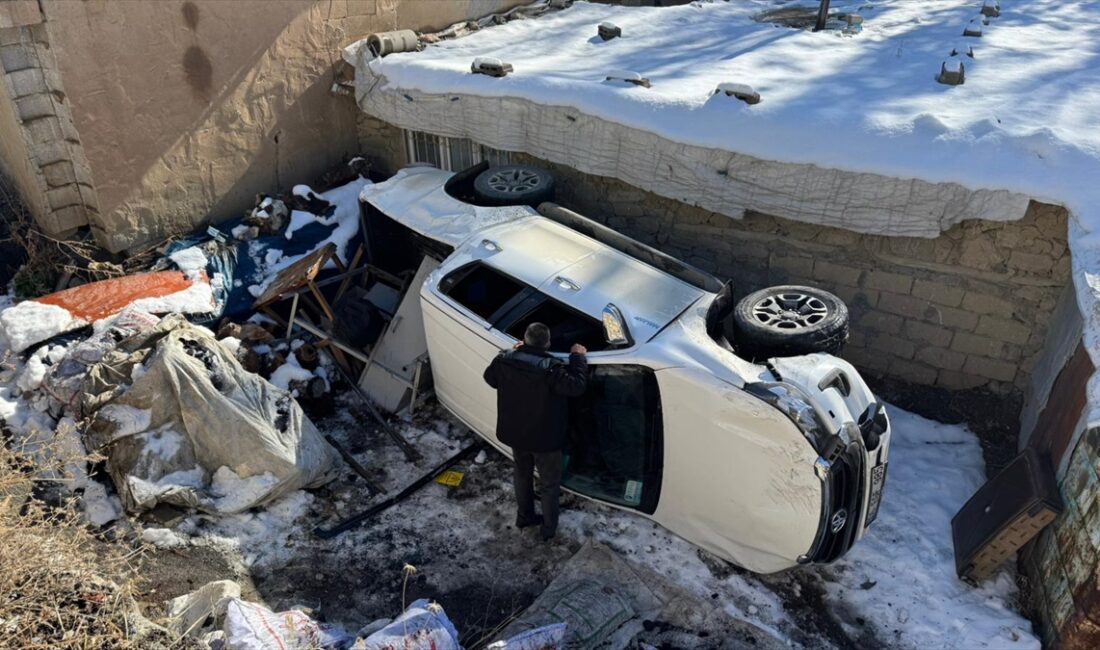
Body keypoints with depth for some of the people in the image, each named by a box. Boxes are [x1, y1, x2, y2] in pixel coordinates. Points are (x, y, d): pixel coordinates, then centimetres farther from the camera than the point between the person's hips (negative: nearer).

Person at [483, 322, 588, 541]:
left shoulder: (505, 360, -13)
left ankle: (524, 516, 46)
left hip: (515, 434, 5)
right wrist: (578, 357, -15)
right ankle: (549, 528, 32)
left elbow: (490, 378, 6)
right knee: (549, 484, 17)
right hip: (545, 439, -5)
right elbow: (577, 386, -27)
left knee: (522, 474, 29)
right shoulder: (551, 369, -30)